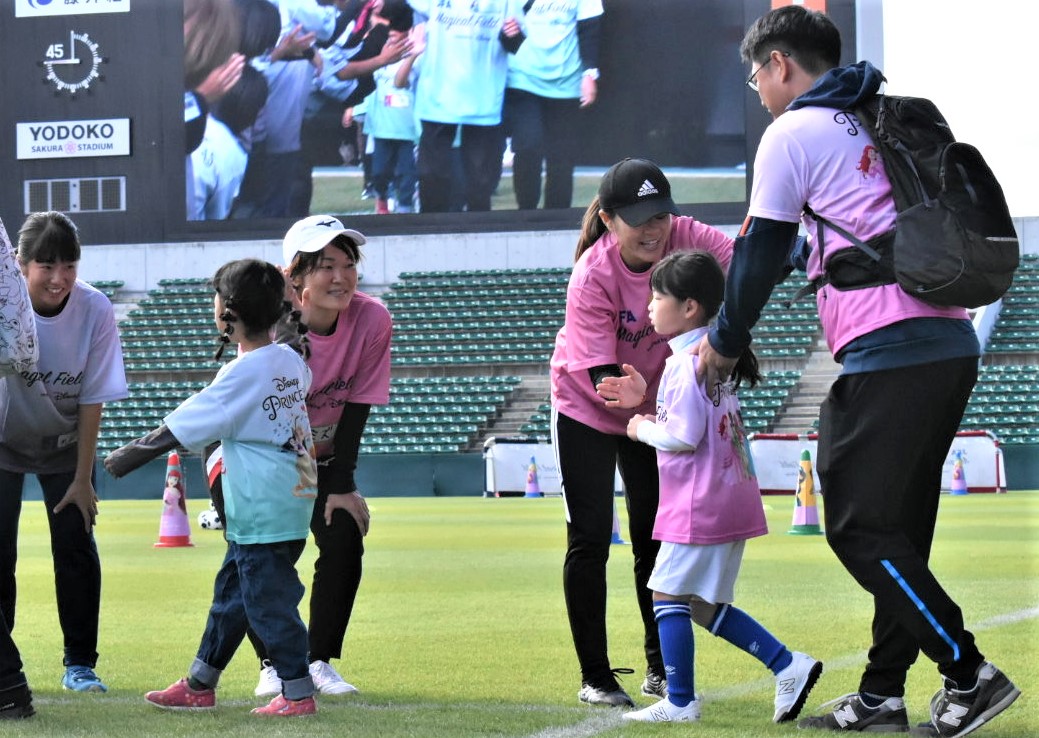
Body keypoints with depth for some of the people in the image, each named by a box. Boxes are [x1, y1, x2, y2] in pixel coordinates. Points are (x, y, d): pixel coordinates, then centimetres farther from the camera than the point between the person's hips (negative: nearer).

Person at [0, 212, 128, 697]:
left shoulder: (94, 310, -22)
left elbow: (93, 400, -14)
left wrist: (82, 478, -10)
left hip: (63, 444, 1)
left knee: (76, 548, -3)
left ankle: (80, 665, 10)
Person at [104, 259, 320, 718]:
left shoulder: (241, 374, -17)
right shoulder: (292, 361, 6)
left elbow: (181, 428, -15)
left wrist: (128, 457, -5)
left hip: (262, 511, -9)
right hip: (291, 500, 9)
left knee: (269, 600, -2)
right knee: (231, 592, 16)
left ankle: (298, 693, 1)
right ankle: (199, 686, 24)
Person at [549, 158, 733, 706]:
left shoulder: (683, 237, -22)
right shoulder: (591, 276, -30)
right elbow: (601, 372, -31)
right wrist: (635, 409, -49)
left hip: (655, 408, 4)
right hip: (587, 410, -4)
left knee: (655, 537, 9)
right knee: (590, 539, -4)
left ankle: (660, 670, 21)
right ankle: (595, 677, 4)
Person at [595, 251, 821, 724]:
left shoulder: (685, 362, -16)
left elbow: (684, 436, -21)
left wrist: (643, 428, -4)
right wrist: (647, 399, 16)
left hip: (699, 505, -10)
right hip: (733, 499, 10)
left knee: (668, 596, -2)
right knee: (706, 605, 15)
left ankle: (680, 703, -1)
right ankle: (789, 666, 9)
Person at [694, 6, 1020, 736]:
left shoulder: (793, 133, -1)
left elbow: (762, 253, 1)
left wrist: (725, 343, 14)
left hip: (886, 351, -9)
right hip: (954, 344, 9)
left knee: (860, 528, -5)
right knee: (899, 530, 13)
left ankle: (968, 673, -10)